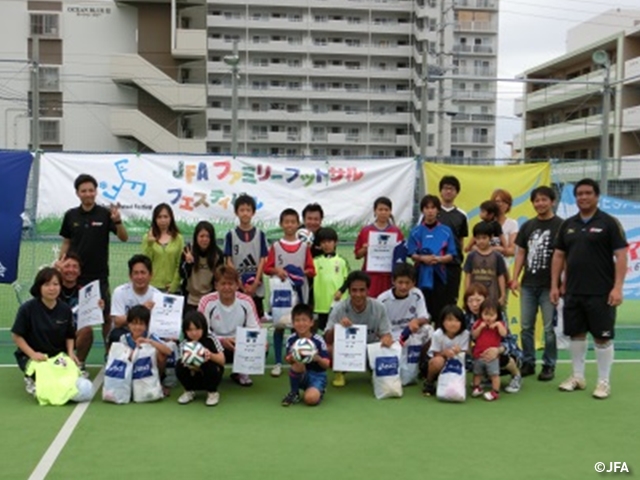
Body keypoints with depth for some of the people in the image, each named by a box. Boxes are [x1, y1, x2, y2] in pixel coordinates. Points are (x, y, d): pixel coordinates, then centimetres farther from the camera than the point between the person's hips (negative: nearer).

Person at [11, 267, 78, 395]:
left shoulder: (65, 309, 0)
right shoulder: (27, 308, -11)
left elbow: (69, 336, 10)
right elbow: (16, 336, -7)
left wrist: (70, 352, -8)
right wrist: (32, 354, -18)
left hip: (58, 355, 3)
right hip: (30, 356, -3)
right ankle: (31, 380, 7)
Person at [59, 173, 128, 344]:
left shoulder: (105, 214, -3)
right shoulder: (70, 215, 4)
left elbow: (124, 238, -9)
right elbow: (66, 243, 11)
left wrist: (118, 221, -27)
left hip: (99, 275, -2)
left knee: (106, 316, 3)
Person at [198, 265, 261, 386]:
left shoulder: (246, 301, -9)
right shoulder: (207, 301, -16)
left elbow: (255, 329, -7)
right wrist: (221, 341, -34)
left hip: (240, 346, 2)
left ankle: (241, 372, 9)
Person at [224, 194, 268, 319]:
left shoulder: (260, 234, 2)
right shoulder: (231, 235, 0)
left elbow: (262, 260, 1)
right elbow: (229, 261, -1)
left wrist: (255, 284, -8)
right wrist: (241, 285, -8)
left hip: (256, 288, 1)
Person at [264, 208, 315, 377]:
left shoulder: (304, 246, 4)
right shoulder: (275, 246, 2)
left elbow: (312, 270, 4)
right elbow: (267, 268, 3)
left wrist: (304, 272, -16)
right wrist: (277, 270, -15)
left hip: (300, 290, 1)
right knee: (279, 325, 3)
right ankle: (278, 363, 10)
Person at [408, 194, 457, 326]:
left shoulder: (446, 231, 4)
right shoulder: (416, 232, 4)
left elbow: (451, 255, 3)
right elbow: (411, 254, 2)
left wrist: (439, 259, -16)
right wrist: (422, 258, -17)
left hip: (439, 275, 0)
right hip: (422, 275, 0)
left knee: (439, 310, 1)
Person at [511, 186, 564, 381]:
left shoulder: (560, 225, -4)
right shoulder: (528, 226, 11)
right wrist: (515, 278, 5)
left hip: (549, 286, -5)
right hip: (528, 285, 5)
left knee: (549, 328, 1)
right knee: (526, 327, 8)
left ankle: (549, 365, 13)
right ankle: (528, 363, 20)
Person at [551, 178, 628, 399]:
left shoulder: (609, 223, -5)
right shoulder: (568, 224, 9)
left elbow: (621, 255, -9)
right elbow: (558, 255, 13)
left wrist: (617, 287, -16)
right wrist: (555, 285, 7)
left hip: (601, 293, -5)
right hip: (573, 291, 5)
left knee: (602, 337, 1)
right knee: (576, 334, 12)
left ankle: (603, 382, 12)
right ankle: (578, 377, 24)